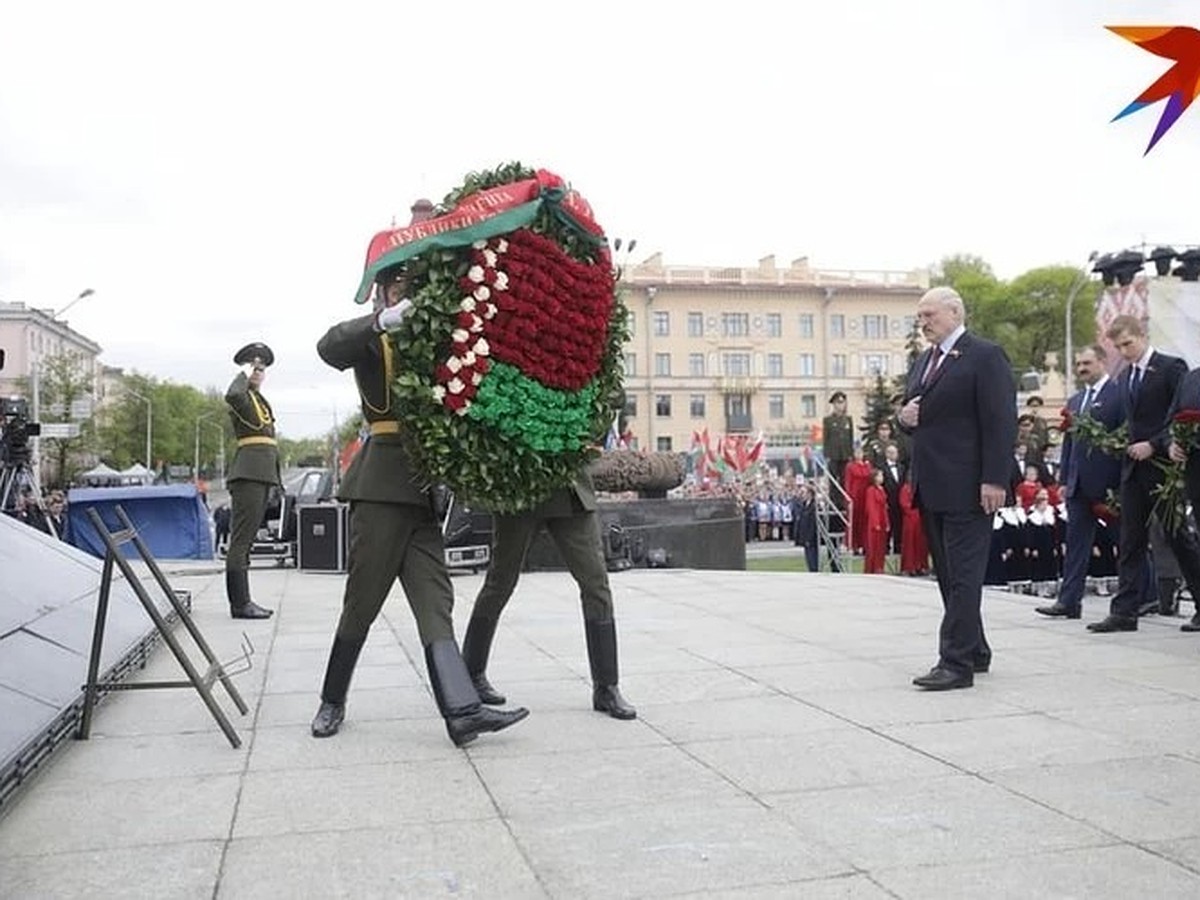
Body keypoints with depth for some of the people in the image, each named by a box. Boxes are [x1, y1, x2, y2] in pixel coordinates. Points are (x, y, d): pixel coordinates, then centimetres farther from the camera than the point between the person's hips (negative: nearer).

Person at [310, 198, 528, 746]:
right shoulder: (373, 341, 0)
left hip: (422, 490, 6)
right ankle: (333, 702, 19)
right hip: (382, 483, -6)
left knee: (435, 601, -3)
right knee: (362, 601, 2)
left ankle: (461, 711, -9)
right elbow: (329, 347, -17)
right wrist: (386, 319, -29)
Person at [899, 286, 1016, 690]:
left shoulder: (985, 356, -7)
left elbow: (1000, 422, -13)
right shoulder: (923, 361, 19)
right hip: (930, 486, 9)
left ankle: (956, 663, -4)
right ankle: (974, 651, 24)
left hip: (966, 488, -8)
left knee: (963, 575, -6)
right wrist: (905, 417, 3)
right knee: (948, 575, 13)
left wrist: (994, 480, -19)